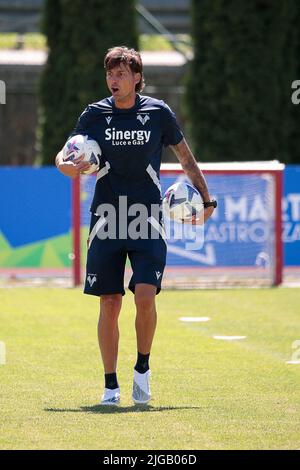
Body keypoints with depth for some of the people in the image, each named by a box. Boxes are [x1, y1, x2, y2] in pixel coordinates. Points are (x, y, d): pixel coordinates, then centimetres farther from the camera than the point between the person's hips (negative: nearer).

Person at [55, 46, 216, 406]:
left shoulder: (158, 112, 2)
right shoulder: (94, 114, 3)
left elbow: (185, 157, 15)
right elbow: (64, 155, 10)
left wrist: (204, 199, 13)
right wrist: (67, 165, -14)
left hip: (147, 221, -1)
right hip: (106, 222, 1)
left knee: (145, 298, -15)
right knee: (109, 304, 0)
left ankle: (142, 368, 8)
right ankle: (111, 385, 10)